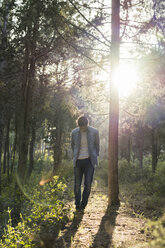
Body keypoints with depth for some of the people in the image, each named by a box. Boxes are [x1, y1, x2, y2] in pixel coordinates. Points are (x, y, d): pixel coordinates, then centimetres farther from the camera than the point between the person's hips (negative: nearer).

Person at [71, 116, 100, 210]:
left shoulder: (94, 132, -8)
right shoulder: (74, 132, -3)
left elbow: (97, 145, 7)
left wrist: (95, 157, 7)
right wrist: (75, 157, 11)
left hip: (89, 161, -1)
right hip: (78, 161, 2)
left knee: (88, 183, -9)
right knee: (77, 184, 3)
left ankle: (84, 203, 10)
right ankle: (77, 204, 17)